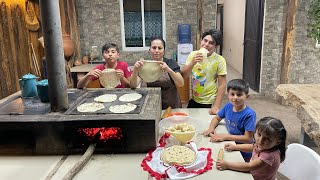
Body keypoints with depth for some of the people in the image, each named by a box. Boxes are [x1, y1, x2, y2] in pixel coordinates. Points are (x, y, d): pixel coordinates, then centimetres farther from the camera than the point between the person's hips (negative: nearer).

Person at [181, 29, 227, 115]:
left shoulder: (220, 60, -13)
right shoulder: (193, 54, -2)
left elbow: (222, 84, -12)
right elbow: (183, 76, -6)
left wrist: (216, 106, -17)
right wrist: (193, 63, -23)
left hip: (209, 103, -3)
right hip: (193, 100, 4)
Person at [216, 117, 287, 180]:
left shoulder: (270, 155, -34)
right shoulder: (261, 145, -13)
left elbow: (249, 166, -34)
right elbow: (251, 147, 10)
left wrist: (227, 165, -32)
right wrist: (234, 147, 3)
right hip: (253, 174, 7)